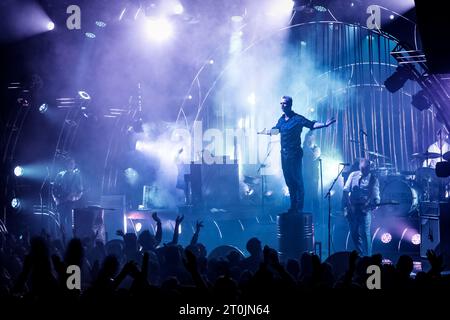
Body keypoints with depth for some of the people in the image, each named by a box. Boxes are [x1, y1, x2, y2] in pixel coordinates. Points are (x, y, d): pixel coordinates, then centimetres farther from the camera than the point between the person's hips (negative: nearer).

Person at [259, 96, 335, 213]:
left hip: (294, 154, -7)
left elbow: (312, 124, -15)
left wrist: (324, 124, -31)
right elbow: (276, 130, 30)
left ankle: (299, 208, -1)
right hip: (284, 154, 7)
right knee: (289, 181, 11)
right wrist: (262, 132, 41)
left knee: (297, 180, -5)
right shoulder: (282, 119, 12)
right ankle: (293, 206, 19)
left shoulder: (297, 119, -8)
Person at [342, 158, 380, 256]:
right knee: (354, 233, 7)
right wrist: (345, 207, -3)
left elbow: (376, 194, -2)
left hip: (365, 209, -3)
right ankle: (360, 255, 21)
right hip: (352, 209, 3)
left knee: (365, 233, -10)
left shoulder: (373, 179, 2)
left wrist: (376, 202, -24)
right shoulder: (353, 175, 7)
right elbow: (346, 191, 6)